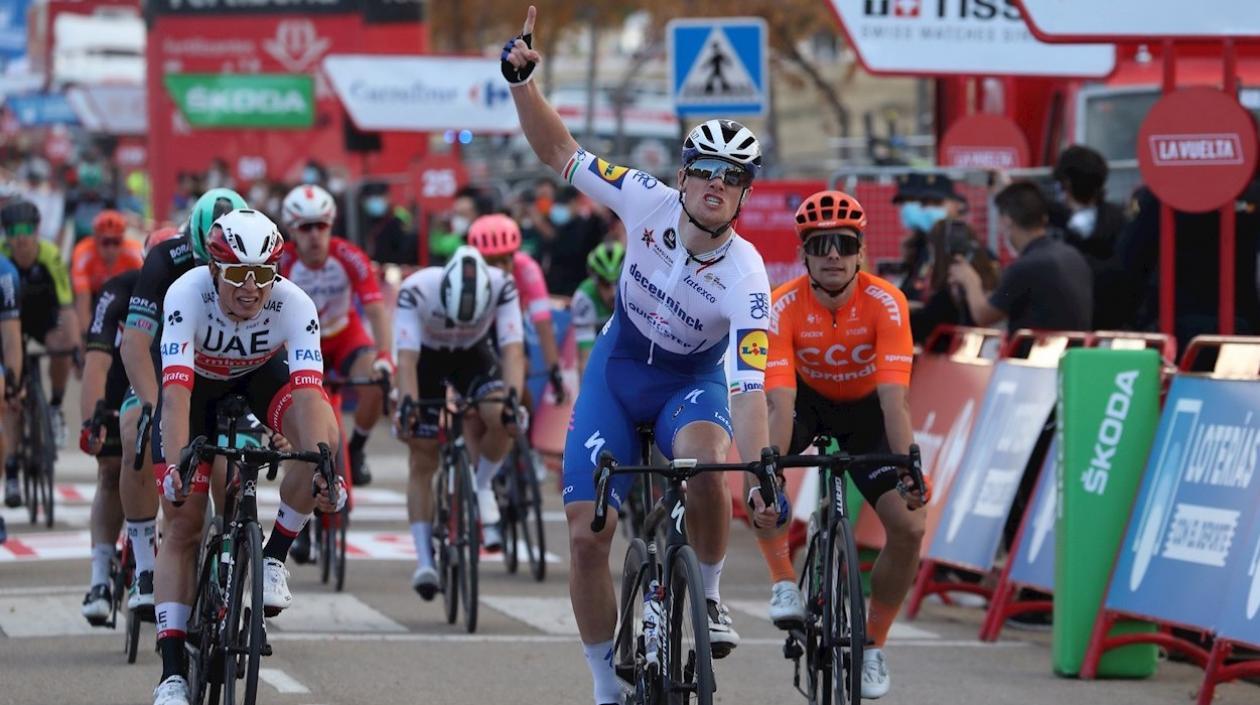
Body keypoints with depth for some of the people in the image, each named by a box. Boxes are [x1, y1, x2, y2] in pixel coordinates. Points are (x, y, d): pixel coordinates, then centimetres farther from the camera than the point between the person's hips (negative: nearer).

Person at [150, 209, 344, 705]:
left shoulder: (295, 306, -32)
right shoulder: (187, 295, -35)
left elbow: (308, 390, -42)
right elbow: (177, 388, -43)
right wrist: (176, 464, -57)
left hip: (262, 378, 1)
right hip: (197, 386, -1)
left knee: (321, 430, -32)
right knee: (183, 522, -9)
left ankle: (274, 558, -13)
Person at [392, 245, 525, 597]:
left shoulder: (502, 287, -32)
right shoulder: (415, 290, -35)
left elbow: (512, 348, -35)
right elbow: (407, 357, -39)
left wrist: (513, 398, -50)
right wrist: (407, 406, -53)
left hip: (473, 355, 1)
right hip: (427, 359, -1)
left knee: (501, 419, -29)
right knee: (422, 463, -6)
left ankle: (481, 489, -3)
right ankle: (424, 560, -2)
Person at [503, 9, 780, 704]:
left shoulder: (746, 277, -29)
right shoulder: (649, 202, -22)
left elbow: (748, 387, -34)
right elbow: (561, 154, -12)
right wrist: (521, 79, -26)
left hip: (692, 382, -2)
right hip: (618, 369, 2)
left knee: (704, 462, -38)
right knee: (586, 531, -8)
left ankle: (706, 595, -11)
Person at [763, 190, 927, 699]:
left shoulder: (885, 303, -29)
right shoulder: (784, 308, -28)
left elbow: (894, 398, -36)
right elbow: (780, 403, -36)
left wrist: (908, 469, -49)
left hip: (865, 408, 0)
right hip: (807, 398, 0)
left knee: (909, 527, -14)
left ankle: (872, 644, 7)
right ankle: (785, 584, -19)